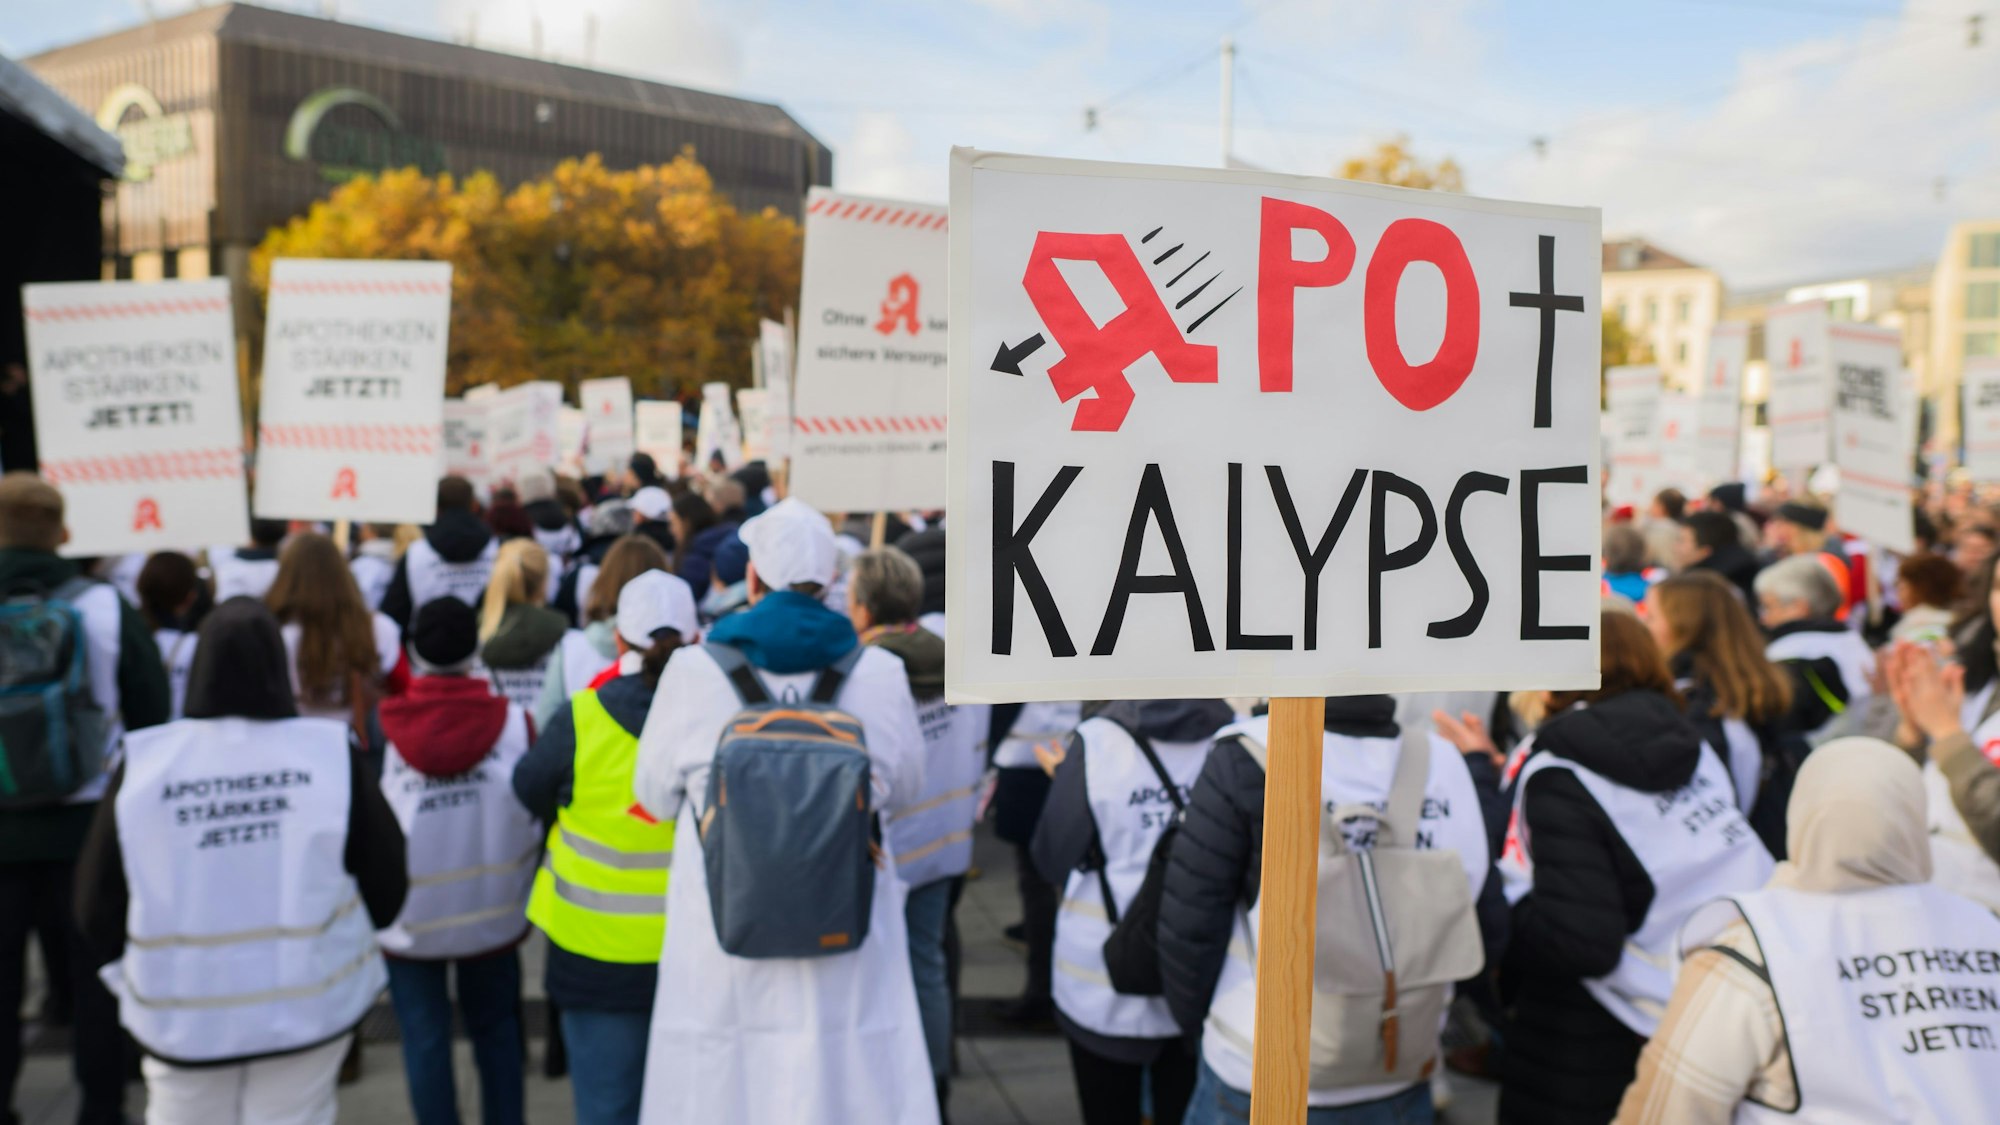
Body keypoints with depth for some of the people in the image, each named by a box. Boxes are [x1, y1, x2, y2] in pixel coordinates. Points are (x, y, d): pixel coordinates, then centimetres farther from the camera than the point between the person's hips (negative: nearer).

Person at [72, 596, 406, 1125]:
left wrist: (140, 964, 19)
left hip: (181, 1015, 1)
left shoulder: (140, 764, -10)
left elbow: (96, 907, 0)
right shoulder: (332, 754, -12)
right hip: (308, 1002, -1)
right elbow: (387, 885, -7)